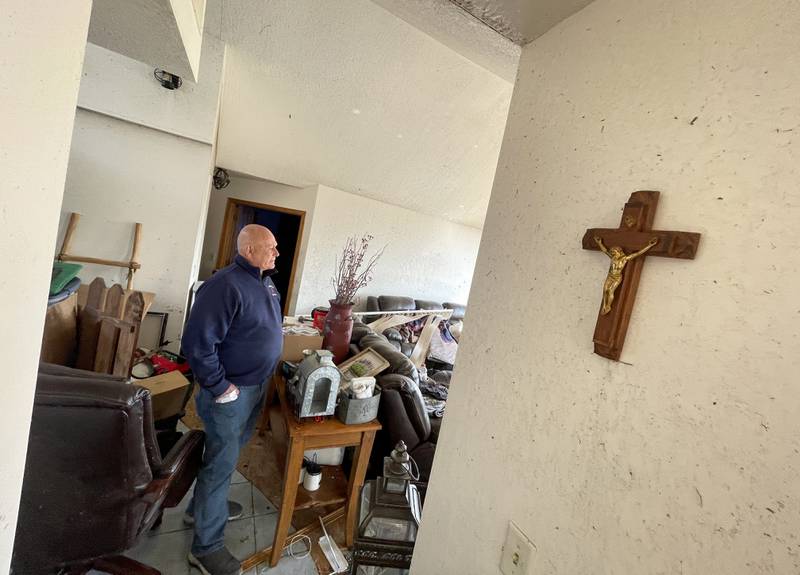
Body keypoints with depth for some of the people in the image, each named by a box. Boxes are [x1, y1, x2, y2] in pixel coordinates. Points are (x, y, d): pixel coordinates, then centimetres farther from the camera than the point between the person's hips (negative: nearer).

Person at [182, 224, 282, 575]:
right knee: (222, 462, 7)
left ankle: (203, 505, 49)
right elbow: (197, 344, -27)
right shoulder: (226, 286, -25)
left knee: (227, 453, 26)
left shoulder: (264, 281, 5)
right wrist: (220, 388, -21)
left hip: (257, 385, 9)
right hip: (231, 391, -9)